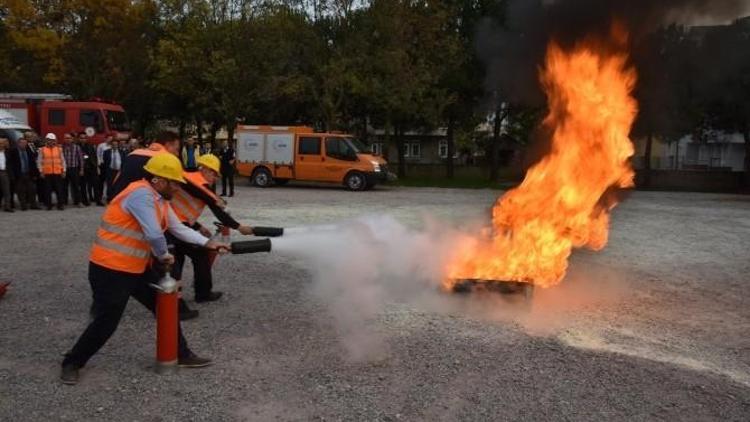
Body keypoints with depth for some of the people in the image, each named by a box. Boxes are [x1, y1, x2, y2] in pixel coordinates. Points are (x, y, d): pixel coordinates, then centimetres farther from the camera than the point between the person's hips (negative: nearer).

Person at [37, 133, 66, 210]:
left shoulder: (59, 149, 9)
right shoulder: (42, 150, 4)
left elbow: (63, 160, 11)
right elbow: (39, 161, 3)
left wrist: (63, 171, 5)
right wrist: (41, 171, -3)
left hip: (57, 173, 1)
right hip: (47, 173, -1)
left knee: (59, 189, -1)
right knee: (48, 189, 2)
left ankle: (60, 204, 4)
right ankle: (48, 205, 8)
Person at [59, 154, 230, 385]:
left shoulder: (160, 200, 8)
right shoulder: (141, 194, -24)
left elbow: (179, 229, 14)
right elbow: (154, 234, -29)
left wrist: (208, 243, 10)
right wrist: (164, 255, -10)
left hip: (138, 268, 10)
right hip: (110, 269, -10)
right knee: (106, 322, -3)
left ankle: (182, 354, 24)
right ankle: (72, 363, 21)